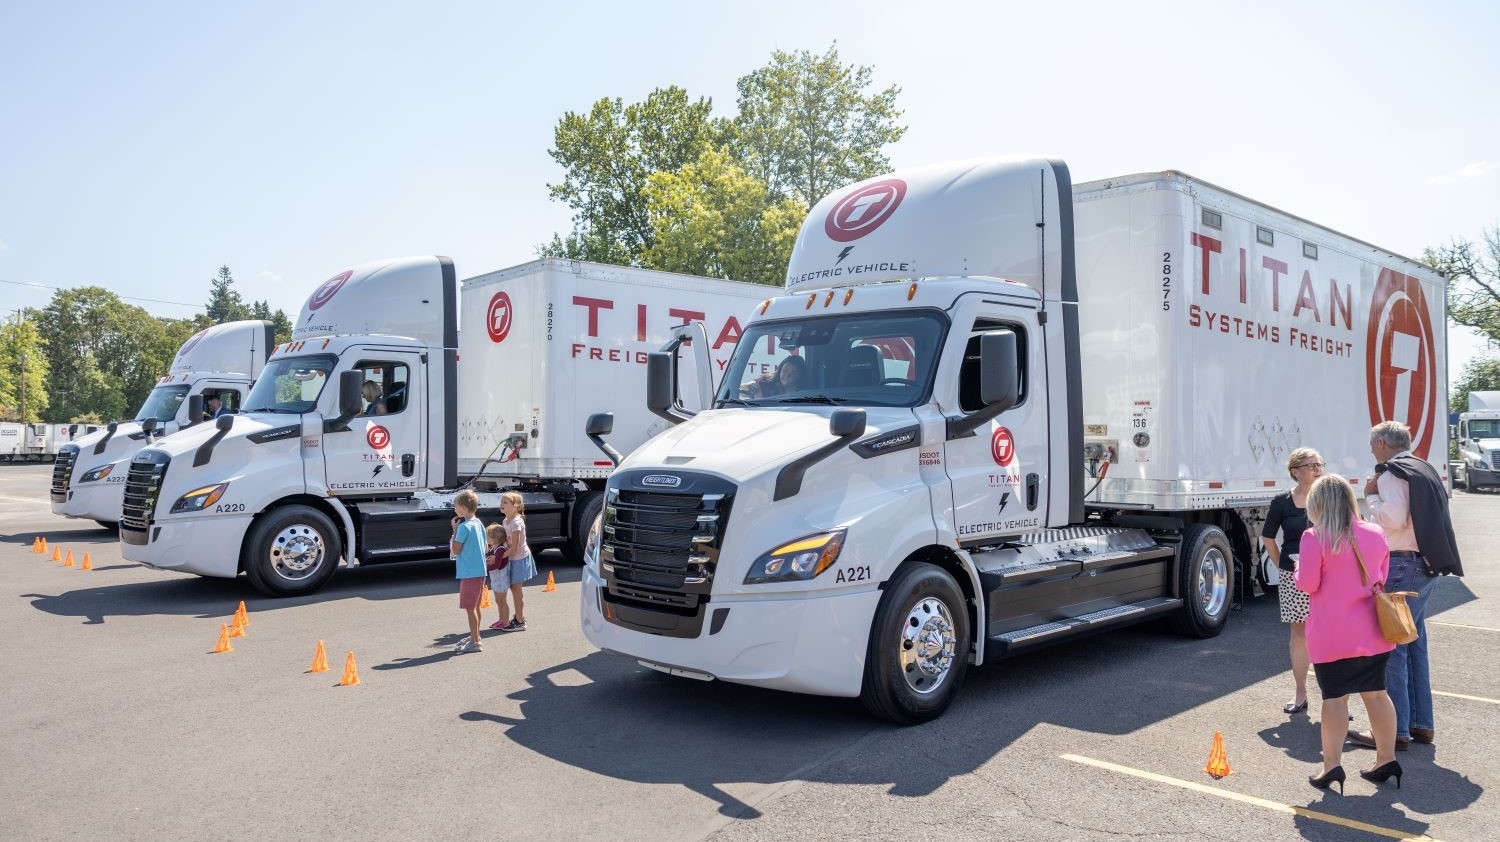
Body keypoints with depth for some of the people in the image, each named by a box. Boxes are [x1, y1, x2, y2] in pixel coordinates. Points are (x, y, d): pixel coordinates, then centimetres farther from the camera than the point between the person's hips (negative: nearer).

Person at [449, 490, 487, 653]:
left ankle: (475, 642, -1)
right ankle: (474, 636, 31)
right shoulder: (479, 524, 10)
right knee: (475, 606, 19)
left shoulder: (464, 526, -17)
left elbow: (455, 550, -13)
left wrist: (455, 530, -7)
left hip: (469, 573, -9)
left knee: (469, 607, -3)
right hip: (480, 571, 9)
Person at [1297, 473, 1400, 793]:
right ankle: (1387, 760, 23)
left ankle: (1332, 766, -1)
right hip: (1372, 634, 5)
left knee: (1335, 697, -1)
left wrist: (1299, 568, 5)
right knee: (1376, 693, 14)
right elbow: (1381, 577, 15)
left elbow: (1307, 584, -15)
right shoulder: (1375, 534, 4)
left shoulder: (1314, 539, -14)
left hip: (1332, 637, -5)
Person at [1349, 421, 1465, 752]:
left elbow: (1392, 518, -23)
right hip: (1427, 565, 10)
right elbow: (1424, 517, 18)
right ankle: (1421, 724, 24)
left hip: (1402, 566, -10)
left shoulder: (1392, 473, -12)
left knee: (1391, 648, -6)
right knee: (1415, 645, 17)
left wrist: (1371, 496, -7)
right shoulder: (1423, 470, 17)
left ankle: (1395, 731, -3)